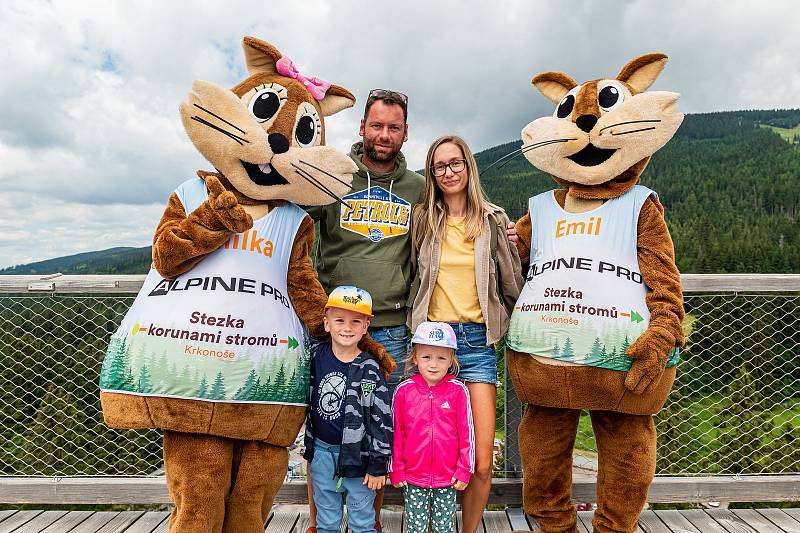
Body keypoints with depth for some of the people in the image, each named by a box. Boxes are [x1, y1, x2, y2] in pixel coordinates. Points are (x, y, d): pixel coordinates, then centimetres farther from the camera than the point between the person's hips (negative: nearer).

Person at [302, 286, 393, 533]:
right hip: (321, 451, 3)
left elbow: (382, 420, -10)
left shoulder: (370, 370, -13)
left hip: (357, 454, -3)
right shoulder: (315, 356, -3)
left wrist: (378, 466, -8)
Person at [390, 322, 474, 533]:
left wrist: (464, 470, -2)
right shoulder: (404, 390, -6)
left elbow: (466, 433, -3)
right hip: (413, 478, 1)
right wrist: (396, 470, 3)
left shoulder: (458, 391, -8)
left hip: (447, 478, 0)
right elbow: (396, 433, 1)